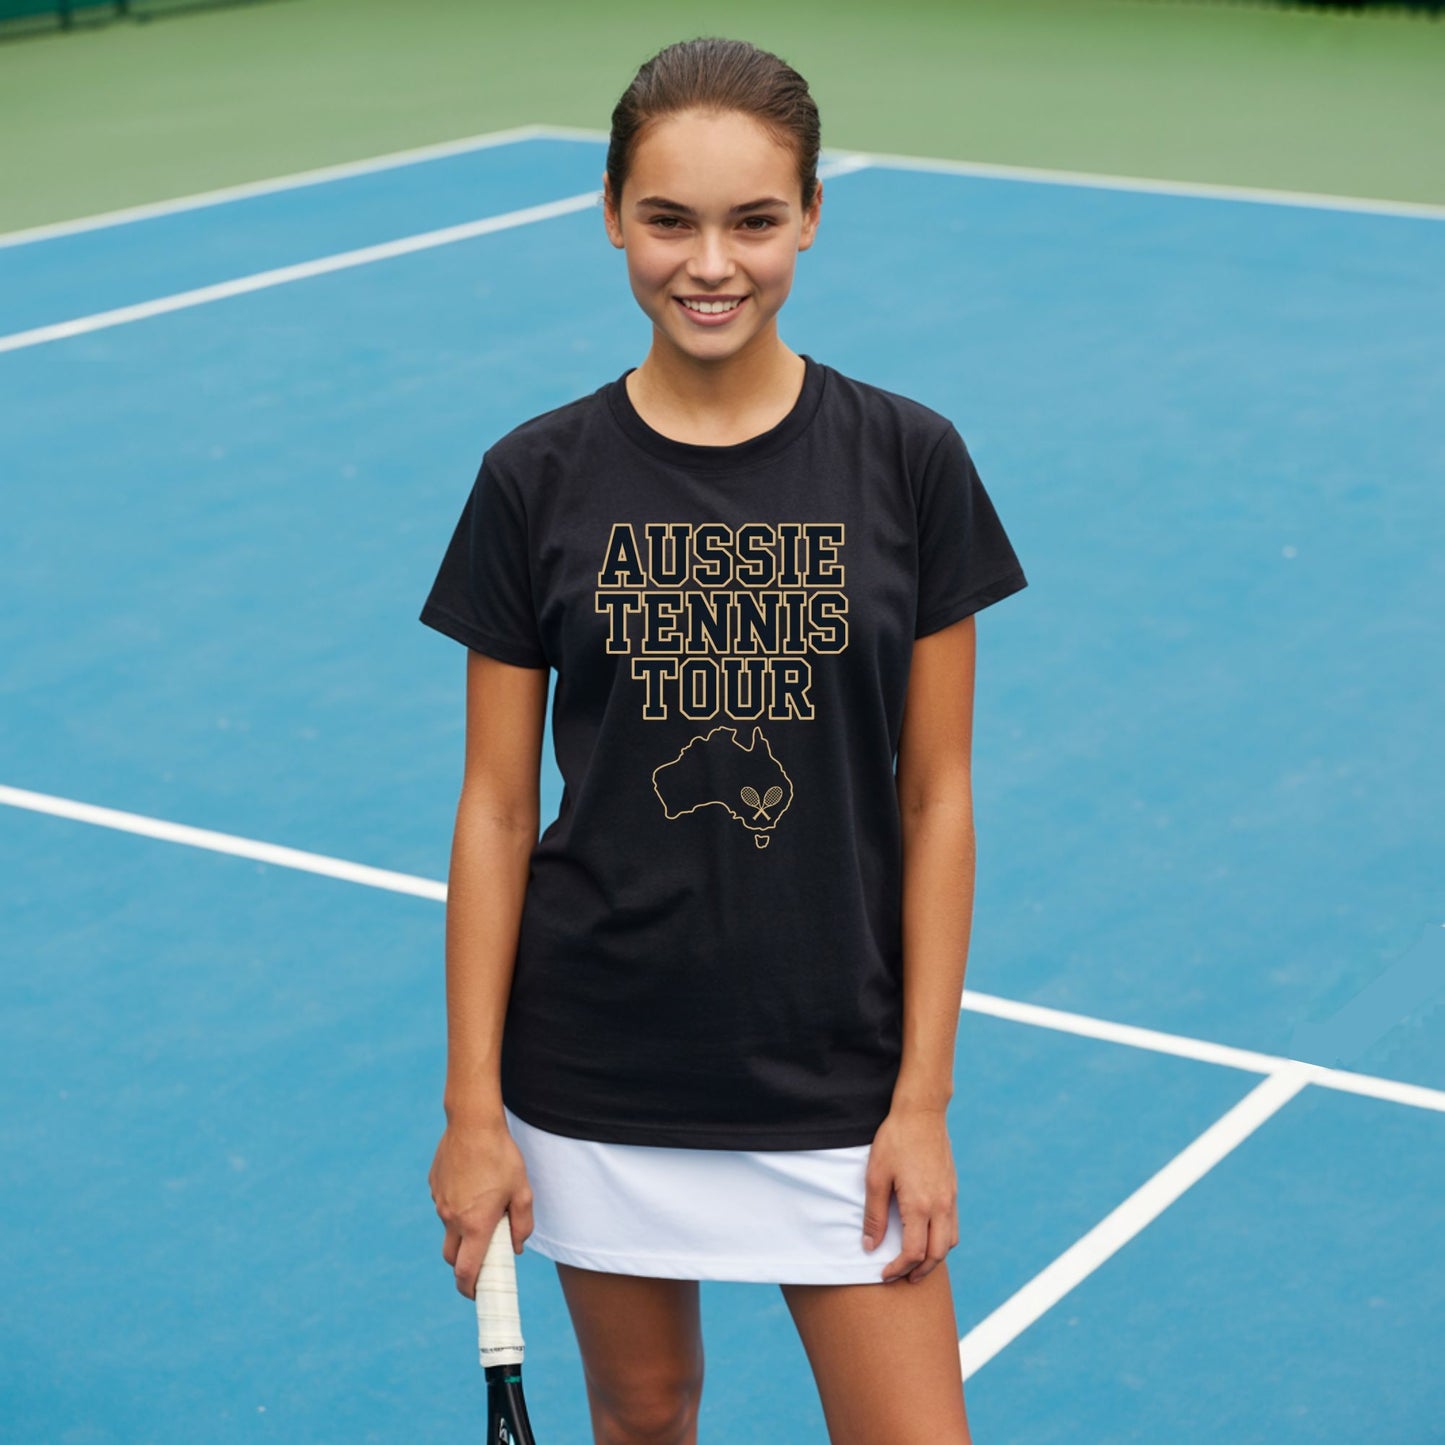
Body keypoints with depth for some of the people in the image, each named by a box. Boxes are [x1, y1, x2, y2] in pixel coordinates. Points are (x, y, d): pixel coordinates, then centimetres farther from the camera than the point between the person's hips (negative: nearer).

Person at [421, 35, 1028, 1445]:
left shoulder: (908, 463, -5)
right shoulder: (536, 481, -5)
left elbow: (935, 798, -2)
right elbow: (496, 806, -1)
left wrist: (923, 1098, -4)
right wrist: (472, 1108, -3)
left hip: (837, 1083, 0)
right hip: (598, 1084, 1)